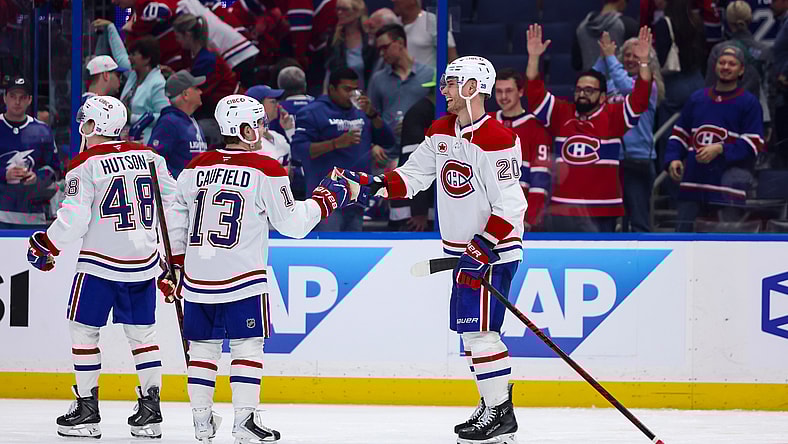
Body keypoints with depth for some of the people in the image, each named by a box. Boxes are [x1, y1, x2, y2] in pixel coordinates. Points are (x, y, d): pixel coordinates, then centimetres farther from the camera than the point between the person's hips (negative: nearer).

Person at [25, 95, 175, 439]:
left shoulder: (86, 164, -9)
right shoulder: (149, 157, 6)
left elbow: (74, 218, -14)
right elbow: (172, 203, 9)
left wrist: (45, 246, 1)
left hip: (100, 262, -5)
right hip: (144, 262, 5)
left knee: (84, 329, 7)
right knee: (141, 332, 13)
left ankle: (87, 409, 6)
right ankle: (150, 408, 8)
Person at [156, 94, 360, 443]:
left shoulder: (196, 168, 7)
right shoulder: (266, 170, -8)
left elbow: (176, 221, 12)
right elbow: (292, 223, -5)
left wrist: (175, 265, 22)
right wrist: (326, 199, 9)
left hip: (197, 279, 5)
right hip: (242, 279, -5)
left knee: (202, 346, 13)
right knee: (247, 346, 2)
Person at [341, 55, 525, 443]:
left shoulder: (496, 139, -19)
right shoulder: (441, 132, 9)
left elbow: (510, 203, -21)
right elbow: (413, 175, 11)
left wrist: (486, 244, -27)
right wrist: (373, 185, -4)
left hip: (493, 249, -10)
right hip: (463, 248, 10)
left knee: (478, 328, -12)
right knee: (470, 328, 14)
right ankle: (492, 404, 23)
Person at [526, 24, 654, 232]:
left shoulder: (613, 116, 0)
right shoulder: (561, 114, 9)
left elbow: (640, 98, -11)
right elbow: (535, 94, 5)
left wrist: (643, 62, -23)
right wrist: (534, 57, -5)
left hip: (601, 213, -3)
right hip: (562, 211, 3)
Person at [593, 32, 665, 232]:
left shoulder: (649, 85, -3)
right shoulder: (611, 84, 13)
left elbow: (627, 87, -21)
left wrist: (610, 57, -15)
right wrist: (602, 57, -9)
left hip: (638, 159, -6)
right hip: (610, 159, 6)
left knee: (639, 221, -4)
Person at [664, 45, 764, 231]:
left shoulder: (749, 103, 1)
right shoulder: (697, 99, 14)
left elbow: (753, 144, -6)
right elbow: (679, 134, 19)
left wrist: (720, 150, -18)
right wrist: (673, 159, 1)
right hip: (692, 184, 5)